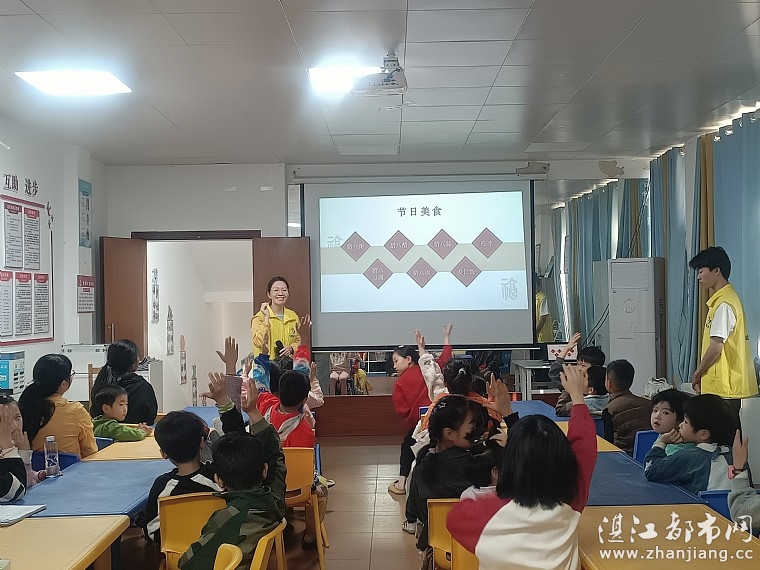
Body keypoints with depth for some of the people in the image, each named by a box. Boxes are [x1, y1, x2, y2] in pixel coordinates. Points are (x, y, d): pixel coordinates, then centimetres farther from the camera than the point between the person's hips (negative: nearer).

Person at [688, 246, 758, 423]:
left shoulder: (724, 304, -16)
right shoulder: (726, 298, 16)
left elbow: (716, 346, -19)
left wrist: (697, 373, -6)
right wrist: (702, 375, 16)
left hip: (723, 386, -10)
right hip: (727, 383, 10)